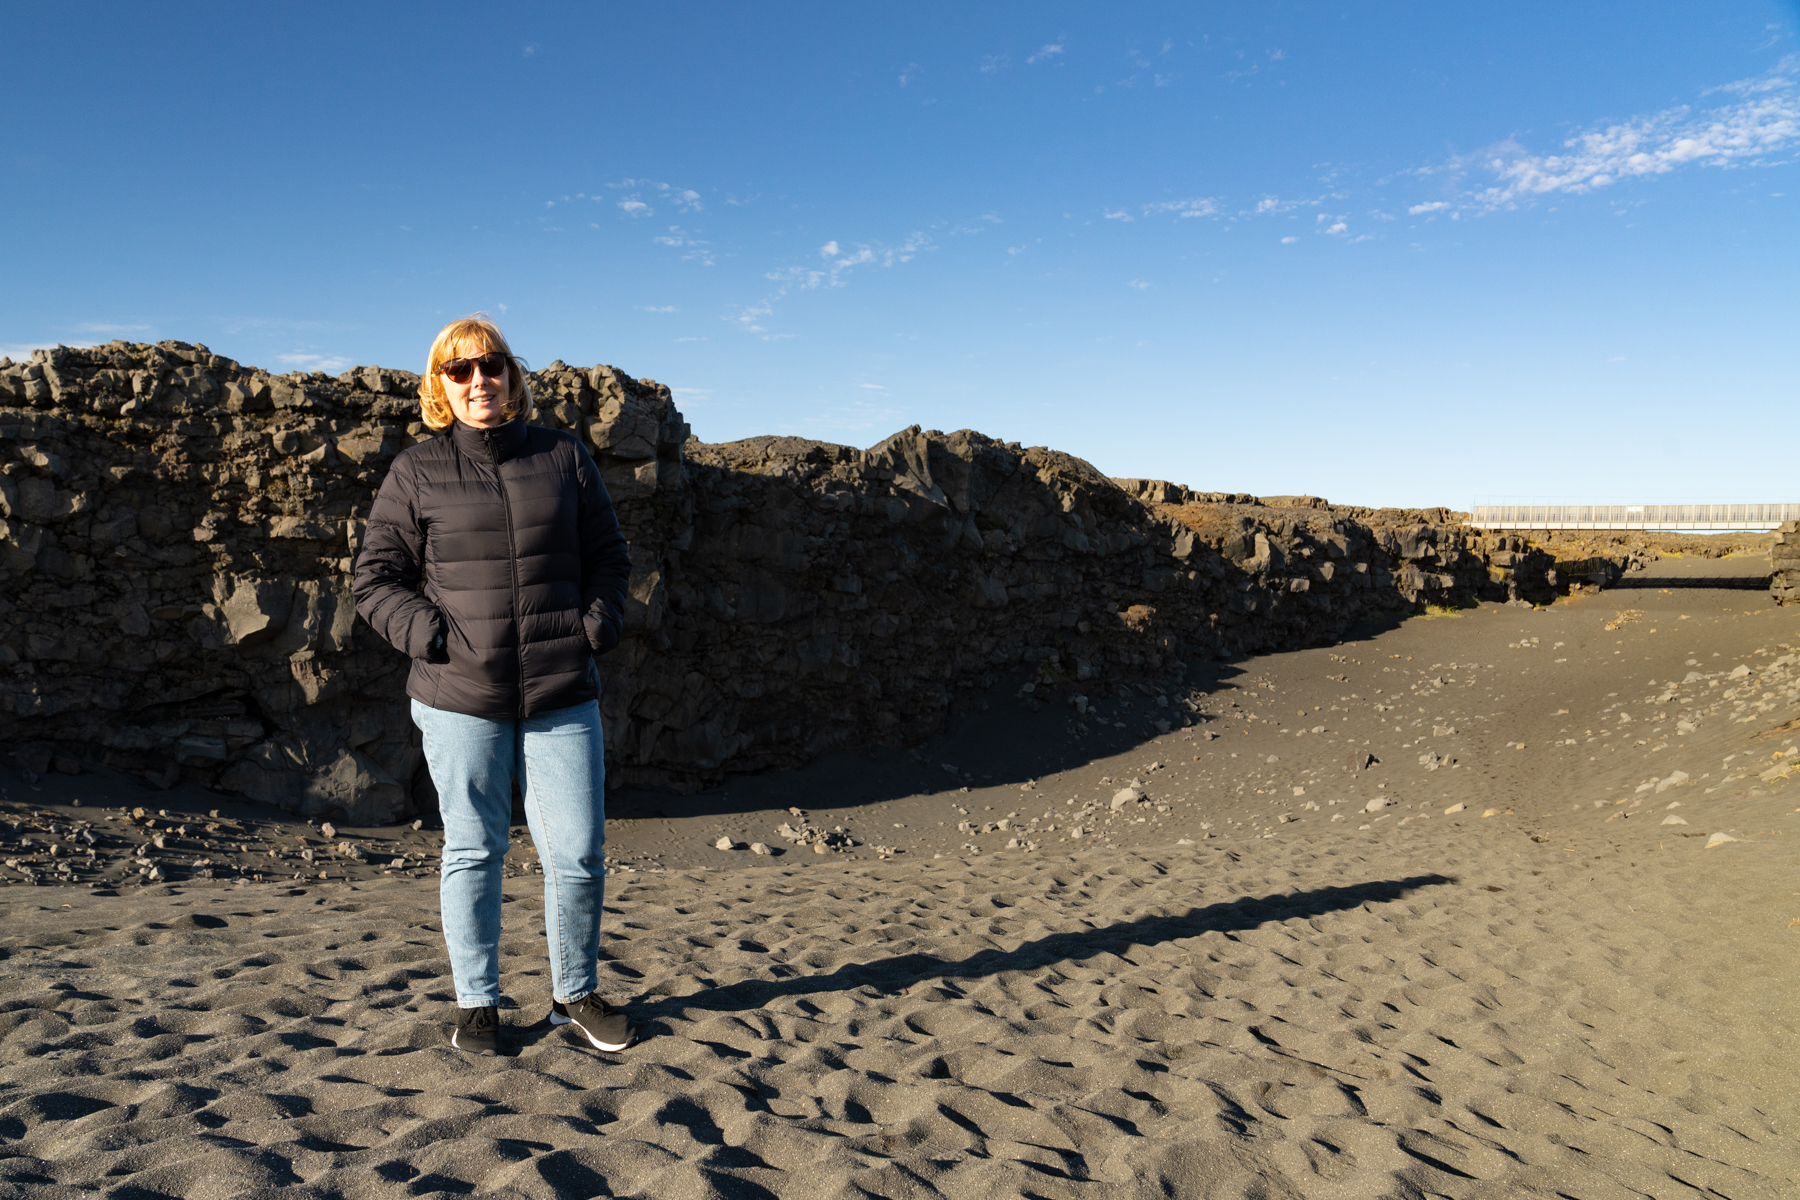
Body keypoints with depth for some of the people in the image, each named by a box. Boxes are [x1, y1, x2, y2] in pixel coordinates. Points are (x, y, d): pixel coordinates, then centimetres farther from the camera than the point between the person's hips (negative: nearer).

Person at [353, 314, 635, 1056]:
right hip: (460, 696, -1)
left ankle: (575, 994, 23)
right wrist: (432, 636, -8)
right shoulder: (416, 473, 4)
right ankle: (476, 1004, 25)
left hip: (562, 694, 1)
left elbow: (609, 557, 14)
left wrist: (596, 627, 0)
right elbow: (375, 578, 6)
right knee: (473, 851, 7)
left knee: (578, 853, 2)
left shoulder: (564, 458, 9)